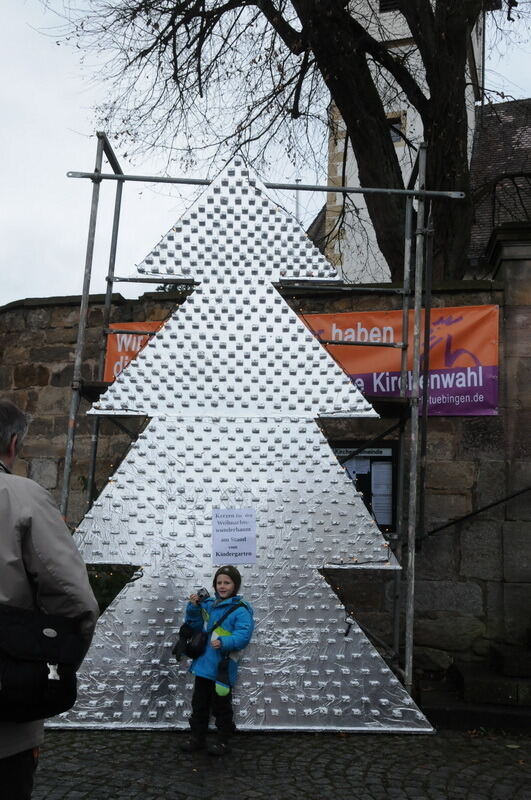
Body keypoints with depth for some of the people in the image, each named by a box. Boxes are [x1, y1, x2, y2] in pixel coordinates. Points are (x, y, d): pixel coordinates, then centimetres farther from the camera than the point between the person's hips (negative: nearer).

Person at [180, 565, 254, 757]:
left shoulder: (240, 610, -13)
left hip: (223, 667, -6)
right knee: (199, 703, 19)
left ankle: (223, 741, 25)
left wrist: (223, 642, -35)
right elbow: (195, 625, 12)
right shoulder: (208, 604, 5)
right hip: (203, 664, 6)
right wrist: (194, 607, -4)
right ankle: (197, 737, 34)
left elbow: (243, 636, -21)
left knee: (221, 706, 8)